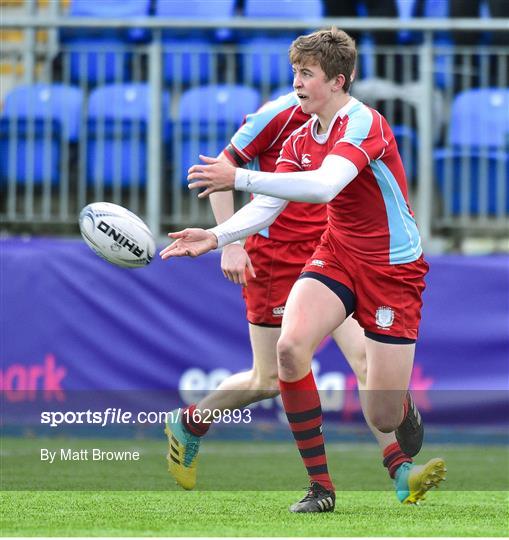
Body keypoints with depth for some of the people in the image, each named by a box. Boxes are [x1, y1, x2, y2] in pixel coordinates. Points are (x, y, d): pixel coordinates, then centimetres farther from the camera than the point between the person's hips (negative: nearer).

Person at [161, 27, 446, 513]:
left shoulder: (363, 124, -22)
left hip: (392, 268, -6)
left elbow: (324, 185, -39)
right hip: (336, 255, 6)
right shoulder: (301, 139, 2)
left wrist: (240, 178, -41)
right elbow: (266, 208, -2)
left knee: (382, 418, -7)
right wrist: (216, 237, -20)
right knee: (290, 345, -24)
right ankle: (320, 486, -13)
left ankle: (407, 407, 36)